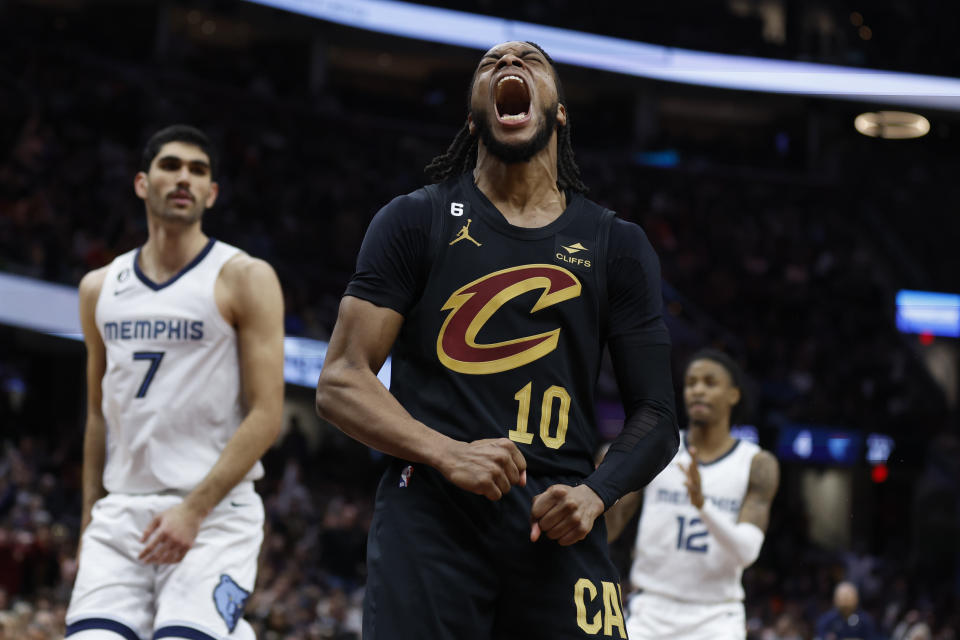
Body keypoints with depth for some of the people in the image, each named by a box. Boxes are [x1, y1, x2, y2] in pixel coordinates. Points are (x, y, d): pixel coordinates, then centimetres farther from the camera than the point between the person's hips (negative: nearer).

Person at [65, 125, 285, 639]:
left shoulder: (244, 278, -1)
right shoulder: (100, 288, 14)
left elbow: (266, 415, -7)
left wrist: (194, 509, -15)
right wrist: (89, 519, 16)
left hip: (214, 513, -4)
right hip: (120, 512, 4)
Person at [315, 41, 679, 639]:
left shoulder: (618, 246, 12)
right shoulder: (416, 220, 7)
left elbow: (656, 417, 11)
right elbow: (340, 382, 0)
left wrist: (594, 494, -8)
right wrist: (447, 454, -15)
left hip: (559, 528, 2)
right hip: (431, 516, -2)